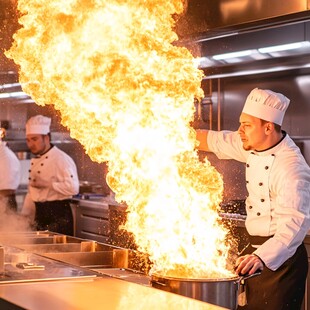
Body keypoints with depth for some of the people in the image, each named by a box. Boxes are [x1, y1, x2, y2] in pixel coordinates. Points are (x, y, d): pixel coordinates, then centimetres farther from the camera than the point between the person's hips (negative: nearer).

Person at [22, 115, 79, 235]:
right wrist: (23, 215, 15)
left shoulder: (62, 159, -13)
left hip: (58, 216, -8)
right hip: (40, 215, 8)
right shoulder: (34, 161, 15)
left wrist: (47, 184, -23)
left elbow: (73, 188, -22)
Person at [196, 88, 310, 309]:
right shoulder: (255, 145, 2)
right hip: (256, 251, 9)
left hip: (280, 257, -9)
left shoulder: (291, 166, -26)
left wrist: (262, 257, -48)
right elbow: (216, 141, 16)